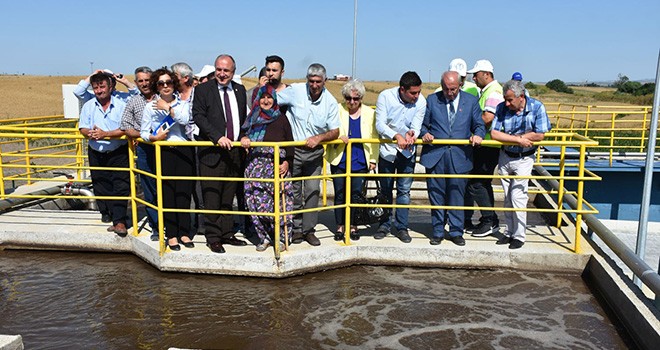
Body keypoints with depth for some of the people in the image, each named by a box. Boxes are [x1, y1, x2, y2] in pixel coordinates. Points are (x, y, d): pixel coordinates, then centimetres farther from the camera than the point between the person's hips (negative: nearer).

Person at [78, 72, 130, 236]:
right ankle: (106, 213, 30)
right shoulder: (88, 106, 6)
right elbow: (82, 128, 3)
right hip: (96, 154, 4)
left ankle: (119, 221, -7)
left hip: (118, 154, -4)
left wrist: (105, 134, -24)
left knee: (120, 187, -8)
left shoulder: (121, 105, -6)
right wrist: (89, 133, -19)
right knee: (101, 186, 11)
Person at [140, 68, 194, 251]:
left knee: (184, 191, 2)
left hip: (184, 151, 1)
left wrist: (168, 108, -10)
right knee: (167, 193, 1)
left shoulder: (183, 103, 9)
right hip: (163, 153, 0)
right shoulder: (150, 107, 9)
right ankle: (171, 234, 9)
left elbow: (185, 119, -11)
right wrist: (154, 137, -9)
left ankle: (184, 232, 12)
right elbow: (143, 132, 10)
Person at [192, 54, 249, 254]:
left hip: (235, 151, 5)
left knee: (228, 197, 12)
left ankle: (226, 234, 21)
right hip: (212, 151, -5)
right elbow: (198, 116, -11)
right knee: (212, 198, -1)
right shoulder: (203, 89, -1)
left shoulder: (240, 90, 14)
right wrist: (218, 137, -20)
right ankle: (213, 237, 8)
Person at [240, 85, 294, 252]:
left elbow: (290, 143, 7)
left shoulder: (281, 119, 10)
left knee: (279, 201, -8)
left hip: (278, 166, -2)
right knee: (258, 201, -5)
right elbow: (244, 134, 12)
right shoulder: (253, 119, 16)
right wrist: (243, 139, -12)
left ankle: (280, 237, 7)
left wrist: (287, 162, -6)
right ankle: (264, 237, 8)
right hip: (256, 167, 2)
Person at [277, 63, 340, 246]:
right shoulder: (295, 90, -10)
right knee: (293, 192, 5)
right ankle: (296, 229, 18)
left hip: (315, 151, 1)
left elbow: (335, 132, -4)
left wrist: (319, 138, -20)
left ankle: (309, 230, 14)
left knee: (313, 190, 2)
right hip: (292, 150, -1)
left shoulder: (330, 102, -7)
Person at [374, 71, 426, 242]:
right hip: (387, 149, -1)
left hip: (407, 151, 1)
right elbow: (380, 124, -21)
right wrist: (396, 136, -37)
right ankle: (384, 225, 23)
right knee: (385, 189, 9)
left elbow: (416, 125, -11)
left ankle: (401, 227, 14)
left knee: (404, 190, 4)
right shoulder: (385, 96, -17)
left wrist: (412, 133, -36)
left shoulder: (421, 101, -12)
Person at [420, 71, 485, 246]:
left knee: (457, 196, 5)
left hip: (459, 157, 0)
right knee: (436, 195, 7)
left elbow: (479, 125, 10)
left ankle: (456, 232, 19)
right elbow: (423, 124, 11)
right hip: (435, 155, 0)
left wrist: (478, 135, -12)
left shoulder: (471, 101, 8)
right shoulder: (432, 100, 8)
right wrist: (424, 133, -11)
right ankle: (437, 231, 20)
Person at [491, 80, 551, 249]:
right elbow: (494, 134, -16)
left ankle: (519, 236, 5)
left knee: (518, 197, -8)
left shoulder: (537, 107, -15)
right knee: (507, 197, 9)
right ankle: (509, 232, 21)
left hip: (524, 159, -3)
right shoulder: (502, 108, -10)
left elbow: (540, 135, -17)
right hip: (505, 157, 3)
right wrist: (519, 139, -23)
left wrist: (513, 137, -15)